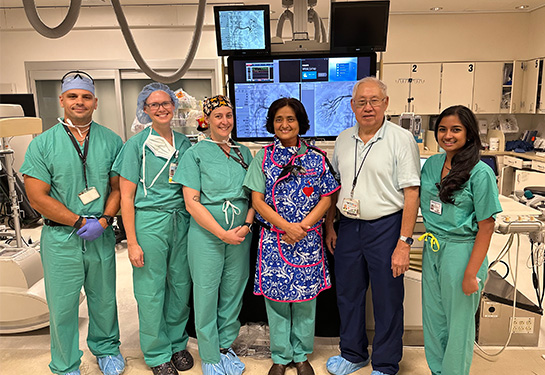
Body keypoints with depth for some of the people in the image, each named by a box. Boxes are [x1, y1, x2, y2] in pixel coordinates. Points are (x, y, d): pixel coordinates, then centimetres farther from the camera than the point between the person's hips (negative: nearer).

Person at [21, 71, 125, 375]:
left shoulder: (111, 141, 3)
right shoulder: (42, 144, -3)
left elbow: (118, 187, 5)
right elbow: (37, 198, -7)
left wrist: (103, 221, -11)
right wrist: (80, 222, -12)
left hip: (102, 237, 2)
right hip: (61, 239, -1)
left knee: (104, 300, 16)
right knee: (62, 306, 9)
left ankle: (106, 349, 40)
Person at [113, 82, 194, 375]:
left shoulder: (183, 142, 9)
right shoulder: (137, 144, -4)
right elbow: (126, 197, -6)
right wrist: (132, 242, -10)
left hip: (182, 220, 4)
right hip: (149, 221, -4)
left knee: (180, 285, 11)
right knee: (151, 290, 5)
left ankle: (177, 343, 33)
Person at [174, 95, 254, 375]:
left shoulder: (243, 152, 10)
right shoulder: (195, 154, -3)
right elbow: (192, 203, -8)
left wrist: (246, 225, -6)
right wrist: (223, 233, -13)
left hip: (240, 234, 4)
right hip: (206, 233, -3)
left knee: (233, 292, 12)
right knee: (206, 293, 5)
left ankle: (226, 346, 32)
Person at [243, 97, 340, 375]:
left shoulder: (317, 158, 4)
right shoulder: (263, 157, 3)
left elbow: (326, 199, 2)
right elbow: (257, 200, -2)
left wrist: (302, 227, -12)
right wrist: (287, 226, -14)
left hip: (308, 238, 1)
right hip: (273, 237, 0)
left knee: (305, 298, 9)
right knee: (275, 297, 7)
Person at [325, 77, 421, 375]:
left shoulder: (401, 139, -8)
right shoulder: (343, 140, 7)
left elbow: (411, 193, -12)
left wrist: (404, 242, -16)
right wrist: (329, 227, 12)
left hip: (385, 227, -5)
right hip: (348, 227, 5)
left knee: (387, 300, 8)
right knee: (347, 294, 17)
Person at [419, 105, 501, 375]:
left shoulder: (481, 174, -13)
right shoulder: (431, 164, 3)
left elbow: (486, 227, -13)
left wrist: (471, 273, -15)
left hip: (461, 252, -5)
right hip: (432, 250, 6)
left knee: (458, 321, 11)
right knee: (433, 318, 18)